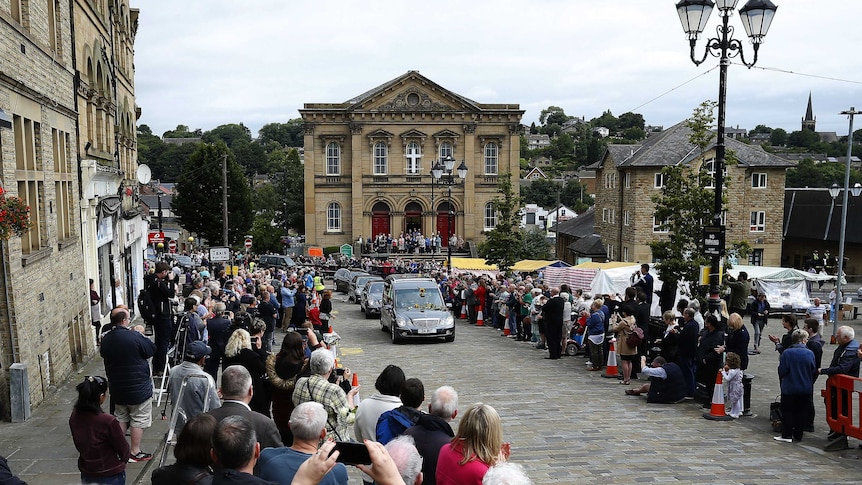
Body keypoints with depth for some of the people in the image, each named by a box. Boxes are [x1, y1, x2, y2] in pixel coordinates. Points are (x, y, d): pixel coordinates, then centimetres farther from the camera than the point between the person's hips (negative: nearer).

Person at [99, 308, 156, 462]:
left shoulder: (106, 339, -2)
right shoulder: (134, 337, -22)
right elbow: (152, 350, -10)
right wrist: (140, 334, 2)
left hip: (117, 387, 7)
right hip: (138, 387, -7)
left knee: (121, 418, 20)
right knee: (138, 420, 5)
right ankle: (135, 452, 10)